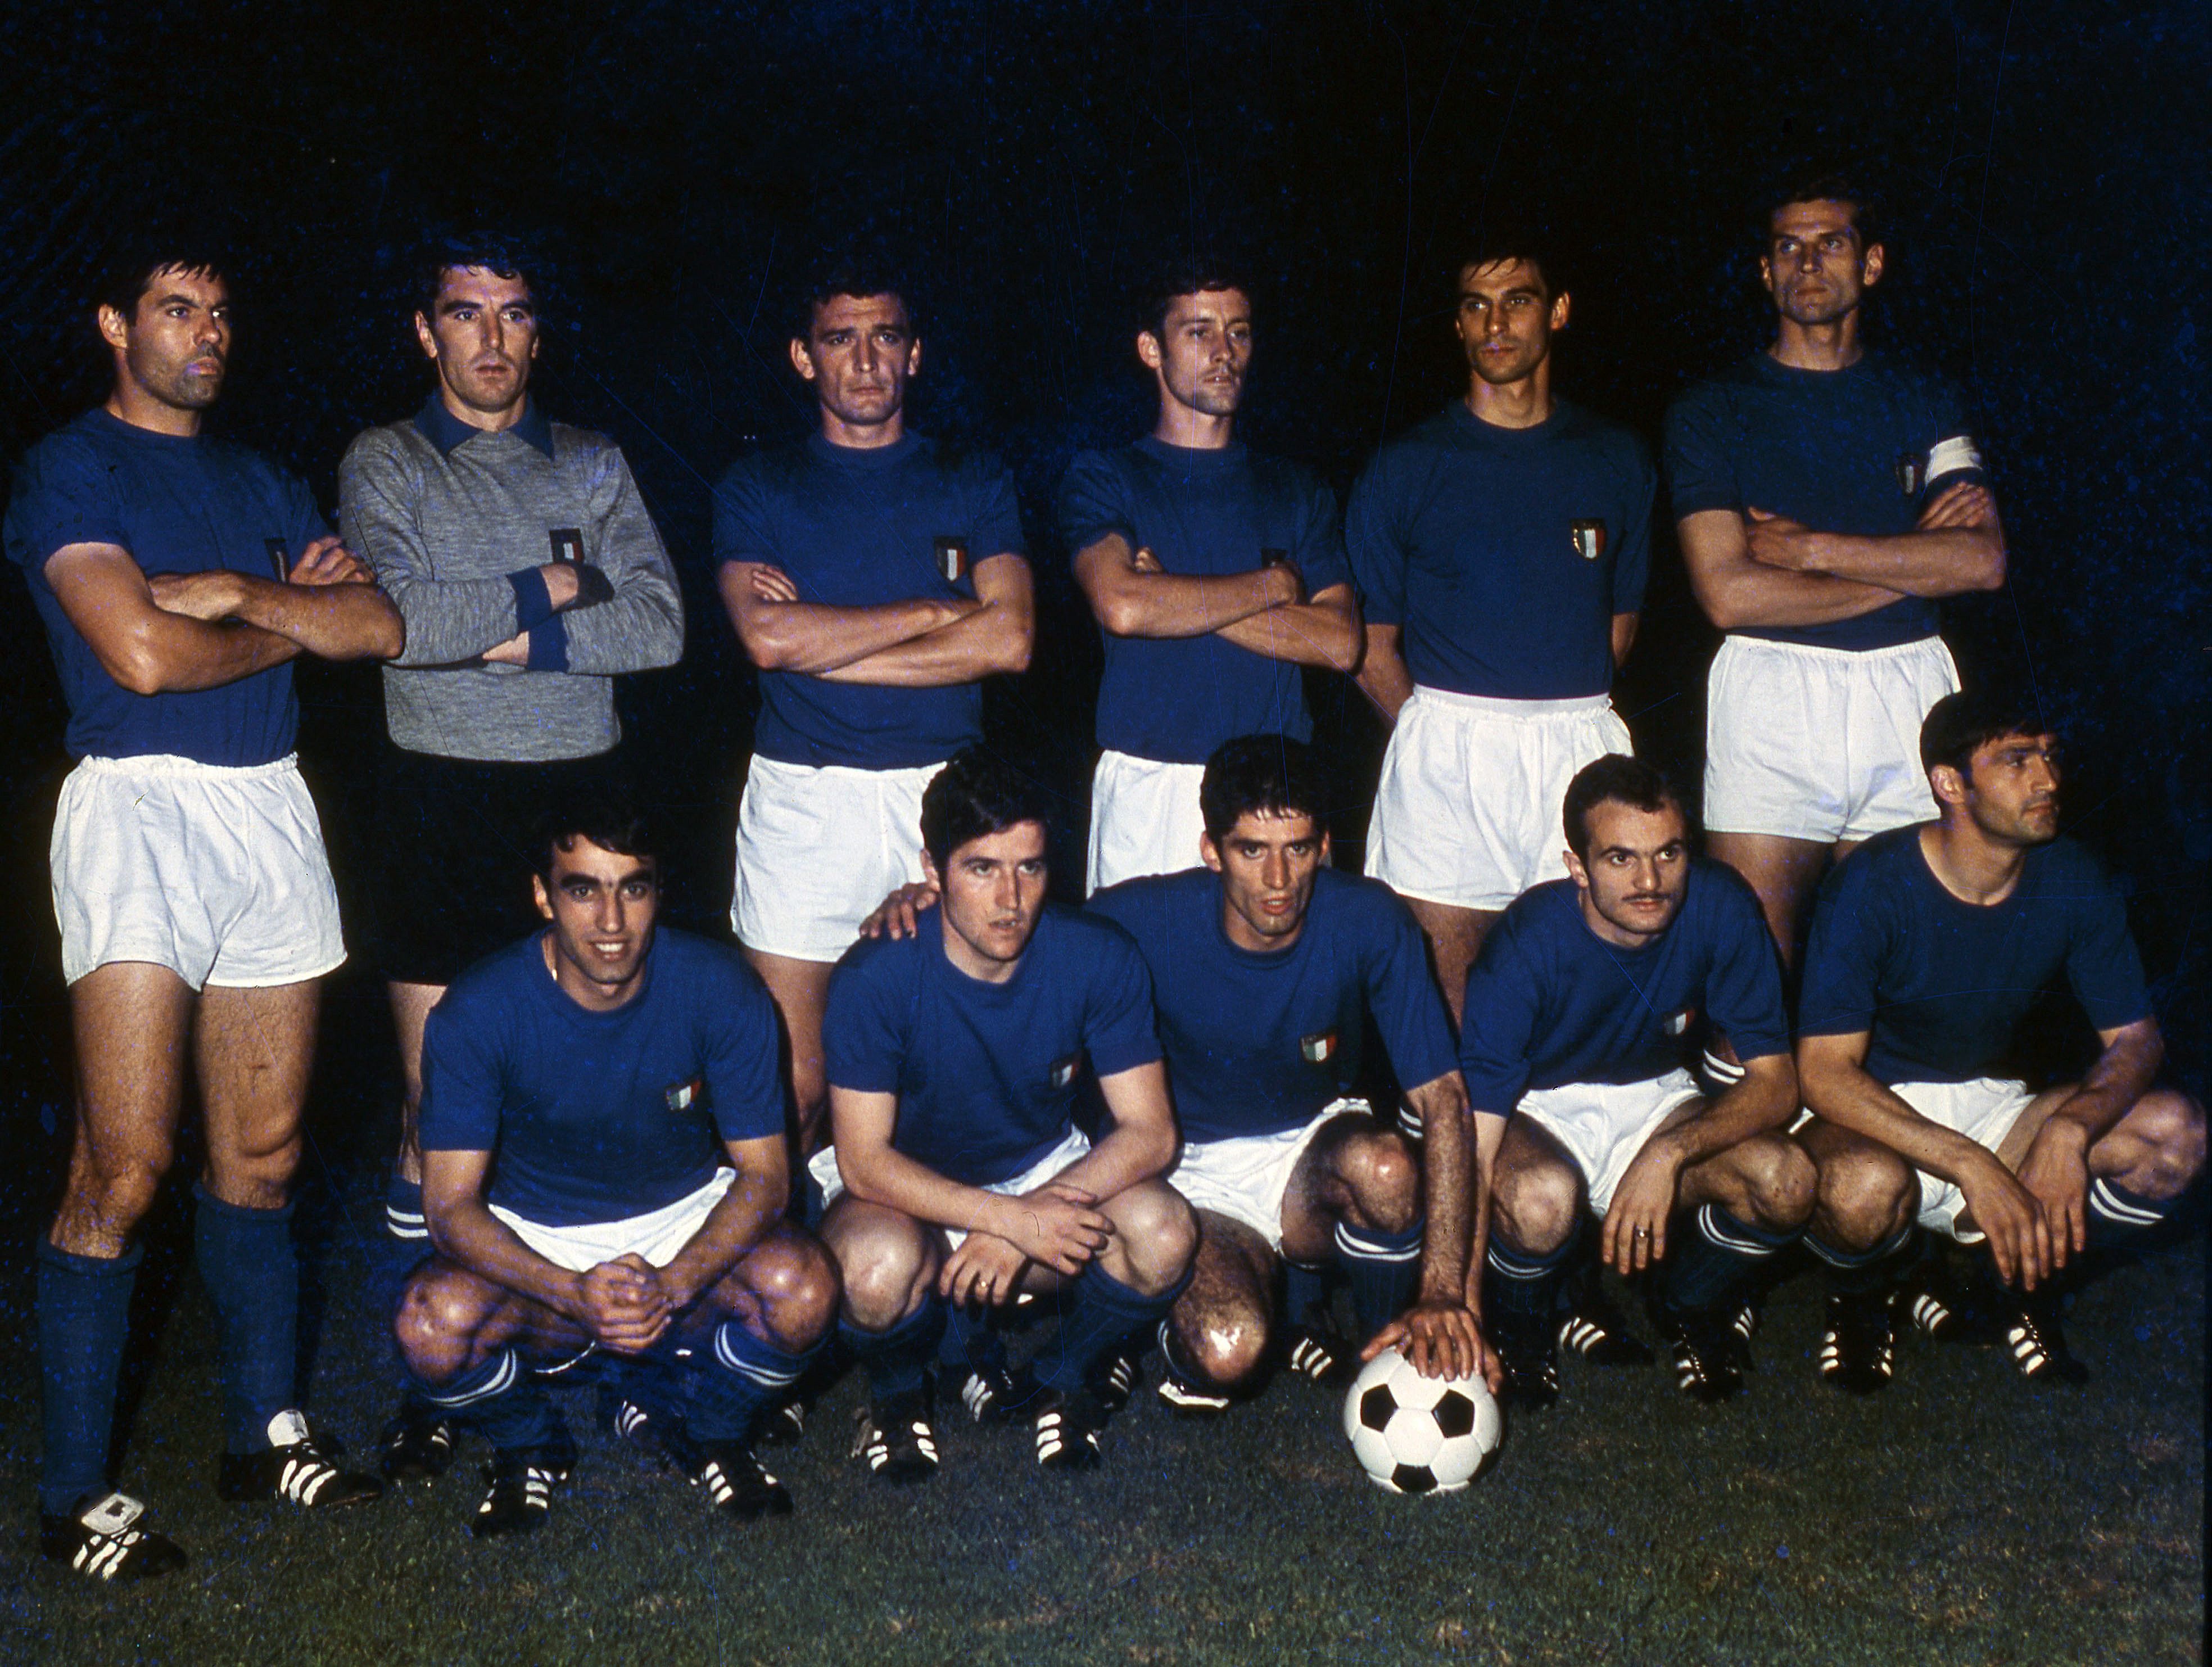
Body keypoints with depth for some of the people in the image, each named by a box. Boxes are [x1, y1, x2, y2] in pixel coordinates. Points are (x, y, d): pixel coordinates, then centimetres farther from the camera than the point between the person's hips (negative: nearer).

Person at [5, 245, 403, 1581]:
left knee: (262, 1154, 9)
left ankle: (264, 1431, 21)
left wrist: (234, 592, -6)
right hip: (139, 808, -6)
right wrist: (290, 622, 1)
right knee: (127, 1162, -9)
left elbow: (378, 628, 8)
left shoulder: (260, 483, 20)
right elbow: (140, 651, -14)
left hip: (272, 807, 6)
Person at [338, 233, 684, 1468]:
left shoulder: (594, 464, 13)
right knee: (436, 1095, -1)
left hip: (582, 786, 2)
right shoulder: (386, 464, 6)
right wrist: (551, 588, -8)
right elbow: (390, 615, -13)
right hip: (444, 797, -2)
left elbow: (661, 625, 0)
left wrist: (517, 634, -10)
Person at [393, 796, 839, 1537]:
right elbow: (452, 1203, -17)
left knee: (805, 1289, -30)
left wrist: (674, 1282, -31)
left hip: (689, 1230, 1)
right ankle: (528, 1448, 6)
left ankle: (702, 1426, 6)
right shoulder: (477, 1011, -18)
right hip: (536, 1247, 0)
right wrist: (577, 1294, -34)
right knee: (432, 1327, -32)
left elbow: (764, 1173, -12)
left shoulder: (719, 989, -16)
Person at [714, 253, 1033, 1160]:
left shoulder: (972, 483, 12)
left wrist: (824, 646, -6)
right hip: (801, 801, -1)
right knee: (793, 1090, -1)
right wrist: (931, 613, -4)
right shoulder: (758, 487, 10)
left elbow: (1008, 639, -4)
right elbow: (767, 636, -8)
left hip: (941, 790, 1)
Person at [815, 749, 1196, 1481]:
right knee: (879, 1268, -37)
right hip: (909, 1191, -2)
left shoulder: (1099, 959, -17)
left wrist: (1022, 1229, -29)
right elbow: (864, 1161, -23)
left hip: (1046, 1171, 3)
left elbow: (1149, 1131, -16)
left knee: (1163, 1231, -28)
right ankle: (898, 1391, 1)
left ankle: (1063, 1380, 4)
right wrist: (1015, 1217, -35)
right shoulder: (877, 976, -23)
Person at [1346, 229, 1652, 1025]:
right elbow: (1372, 645, 4)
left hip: (1581, 743, 2)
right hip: (1446, 754, -2)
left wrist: (1564, 714, 6)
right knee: (1446, 995, 0)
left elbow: (1621, 620, 16)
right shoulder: (1408, 466, 5)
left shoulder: (1616, 459, 12)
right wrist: (1436, 736, -2)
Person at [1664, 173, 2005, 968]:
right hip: (1771, 700, -3)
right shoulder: (1712, 411, 4)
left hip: (1911, 695, 3)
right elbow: (1728, 594, -8)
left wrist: (1809, 548, -8)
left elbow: (1985, 560, 0)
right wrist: (1912, 562, -3)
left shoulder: (1922, 403, 14)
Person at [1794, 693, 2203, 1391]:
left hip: (1986, 1106, 5)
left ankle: (2022, 1280, 5)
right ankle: (1861, 1296, -2)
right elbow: (1824, 1071, -25)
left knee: (2176, 1133, -19)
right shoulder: (1872, 887, -21)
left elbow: (2137, 1037, -3)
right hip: (1868, 1118, -5)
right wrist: (1971, 1166, -35)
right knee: (1867, 1186, -40)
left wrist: (2069, 1130, -25)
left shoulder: (2073, 881, -6)